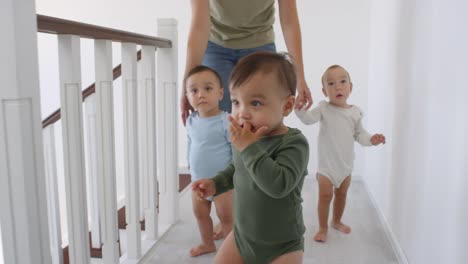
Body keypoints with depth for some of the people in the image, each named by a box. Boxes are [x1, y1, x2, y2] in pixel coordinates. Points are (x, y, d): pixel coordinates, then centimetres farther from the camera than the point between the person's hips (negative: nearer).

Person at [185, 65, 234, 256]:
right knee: (200, 214, 20)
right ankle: (207, 243, 41)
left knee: (226, 217, 6)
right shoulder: (191, 121, -1)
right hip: (198, 180, 7)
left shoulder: (226, 122, -22)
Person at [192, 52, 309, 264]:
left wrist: (250, 148, -35)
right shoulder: (243, 139, -5)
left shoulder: (294, 143, -23)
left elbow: (279, 185, -39)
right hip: (241, 234, 6)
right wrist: (216, 183, 3)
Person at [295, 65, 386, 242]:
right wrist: (299, 107, -45)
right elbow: (308, 119, -27)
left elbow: (359, 134, 5)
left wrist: (371, 139, -13)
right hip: (326, 163, -4)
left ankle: (336, 221, 40)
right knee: (325, 195, -5)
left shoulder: (355, 112, -3)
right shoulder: (324, 109, -12)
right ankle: (323, 228, 13)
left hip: (346, 164, 4)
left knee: (341, 194, 18)